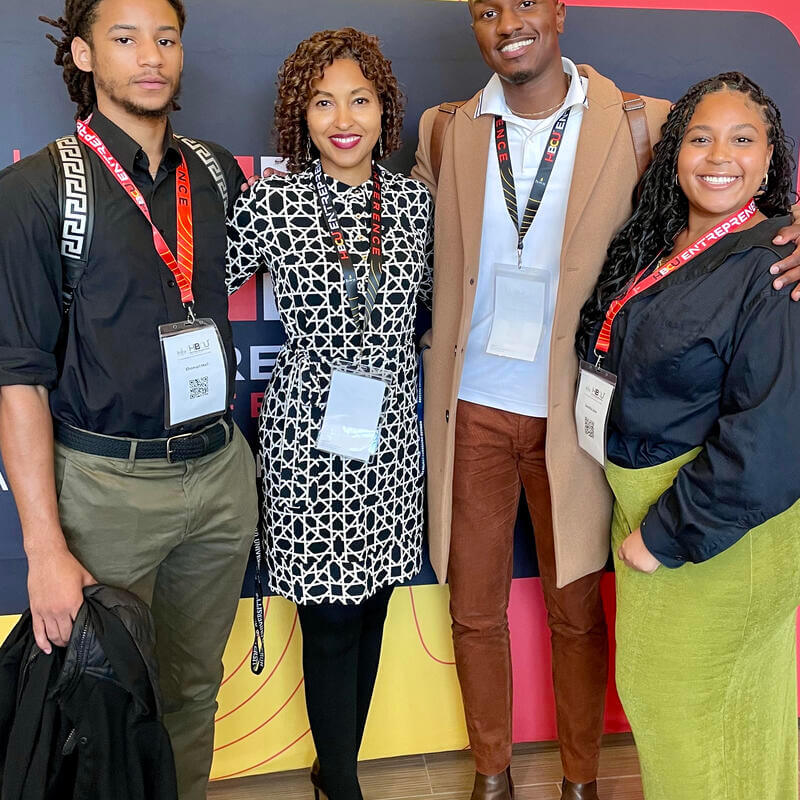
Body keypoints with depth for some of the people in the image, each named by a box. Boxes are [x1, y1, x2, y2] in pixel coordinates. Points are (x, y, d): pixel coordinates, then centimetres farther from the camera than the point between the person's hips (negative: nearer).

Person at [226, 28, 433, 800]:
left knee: (370, 604, 14)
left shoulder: (415, 201, 2)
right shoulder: (271, 202, -8)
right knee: (331, 616, 3)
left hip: (391, 434, 4)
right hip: (308, 433, -4)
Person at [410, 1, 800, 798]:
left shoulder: (644, 126, -4)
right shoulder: (444, 132, 3)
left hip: (574, 412, -1)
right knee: (475, 609, 13)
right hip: (472, 409, 2)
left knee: (575, 611, 13)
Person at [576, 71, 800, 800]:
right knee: (652, 681, 22)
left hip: (714, 527, -7)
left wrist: (669, 535, -18)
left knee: (687, 696, 10)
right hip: (643, 505, 8)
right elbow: (614, 361, 15)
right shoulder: (655, 245, 3)